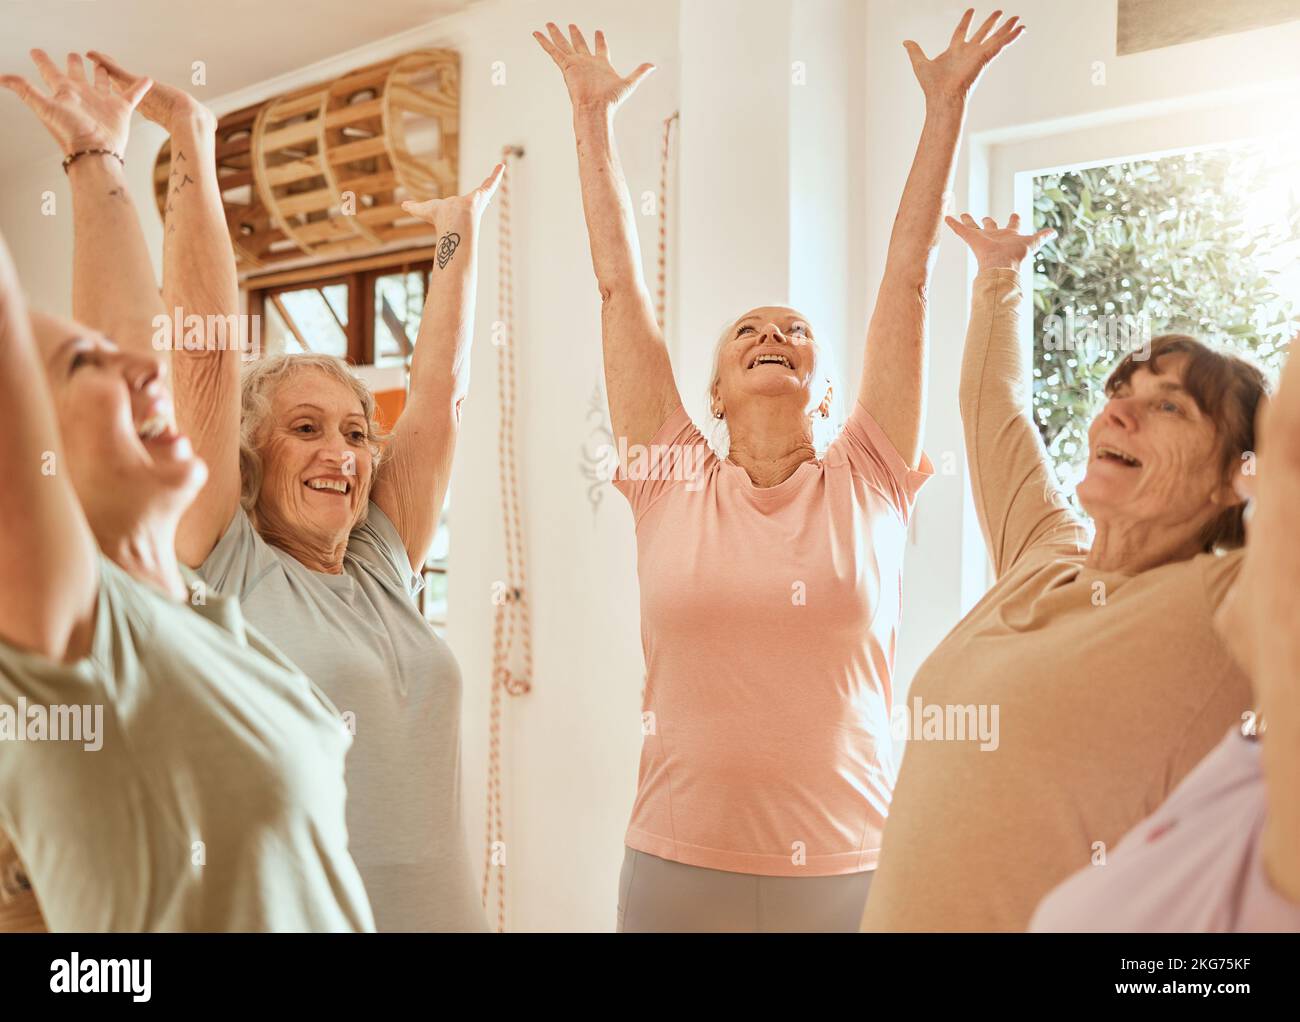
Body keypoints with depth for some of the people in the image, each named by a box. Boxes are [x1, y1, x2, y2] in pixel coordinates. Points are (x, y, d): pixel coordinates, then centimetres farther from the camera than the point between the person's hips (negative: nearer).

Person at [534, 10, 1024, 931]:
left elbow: (907, 278, 1)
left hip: (848, 870, 0)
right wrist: (594, 116, 6)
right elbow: (620, 283, 3)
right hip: (679, 865, 0)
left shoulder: (871, 484, 1)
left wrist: (946, 106, 4)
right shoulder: (672, 483, 1)